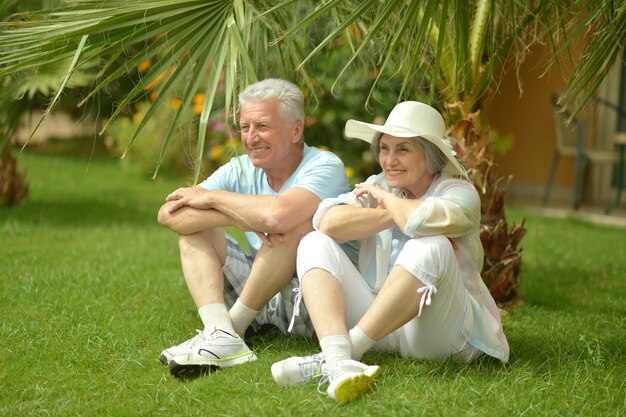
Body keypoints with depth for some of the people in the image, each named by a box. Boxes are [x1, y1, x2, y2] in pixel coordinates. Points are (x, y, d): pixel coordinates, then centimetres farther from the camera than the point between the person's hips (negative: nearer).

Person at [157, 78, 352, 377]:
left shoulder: (325, 167, -15)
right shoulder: (241, 170, 2)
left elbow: (278, 215, -37)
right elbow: (168, 215, -11)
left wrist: (212, 197, -19)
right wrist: (236, 214, -27)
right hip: (259, 292, 6)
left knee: (293, 224, -31)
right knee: (191, 224, -6)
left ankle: (234, 324, -18)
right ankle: (221, 335, -29)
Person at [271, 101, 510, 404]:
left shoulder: (459, 192, -5)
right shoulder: (376, 186, 10)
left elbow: (424, 220, -30)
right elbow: (328, 222, -10)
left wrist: (387, 200, -10)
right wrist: (396, 214, -13)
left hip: (436, 332, -5)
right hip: (377, 323, 5)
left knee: (431, 247, -31)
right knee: (315, 243, -11)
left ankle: (347, 350, -34)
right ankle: (337, 359, -38)